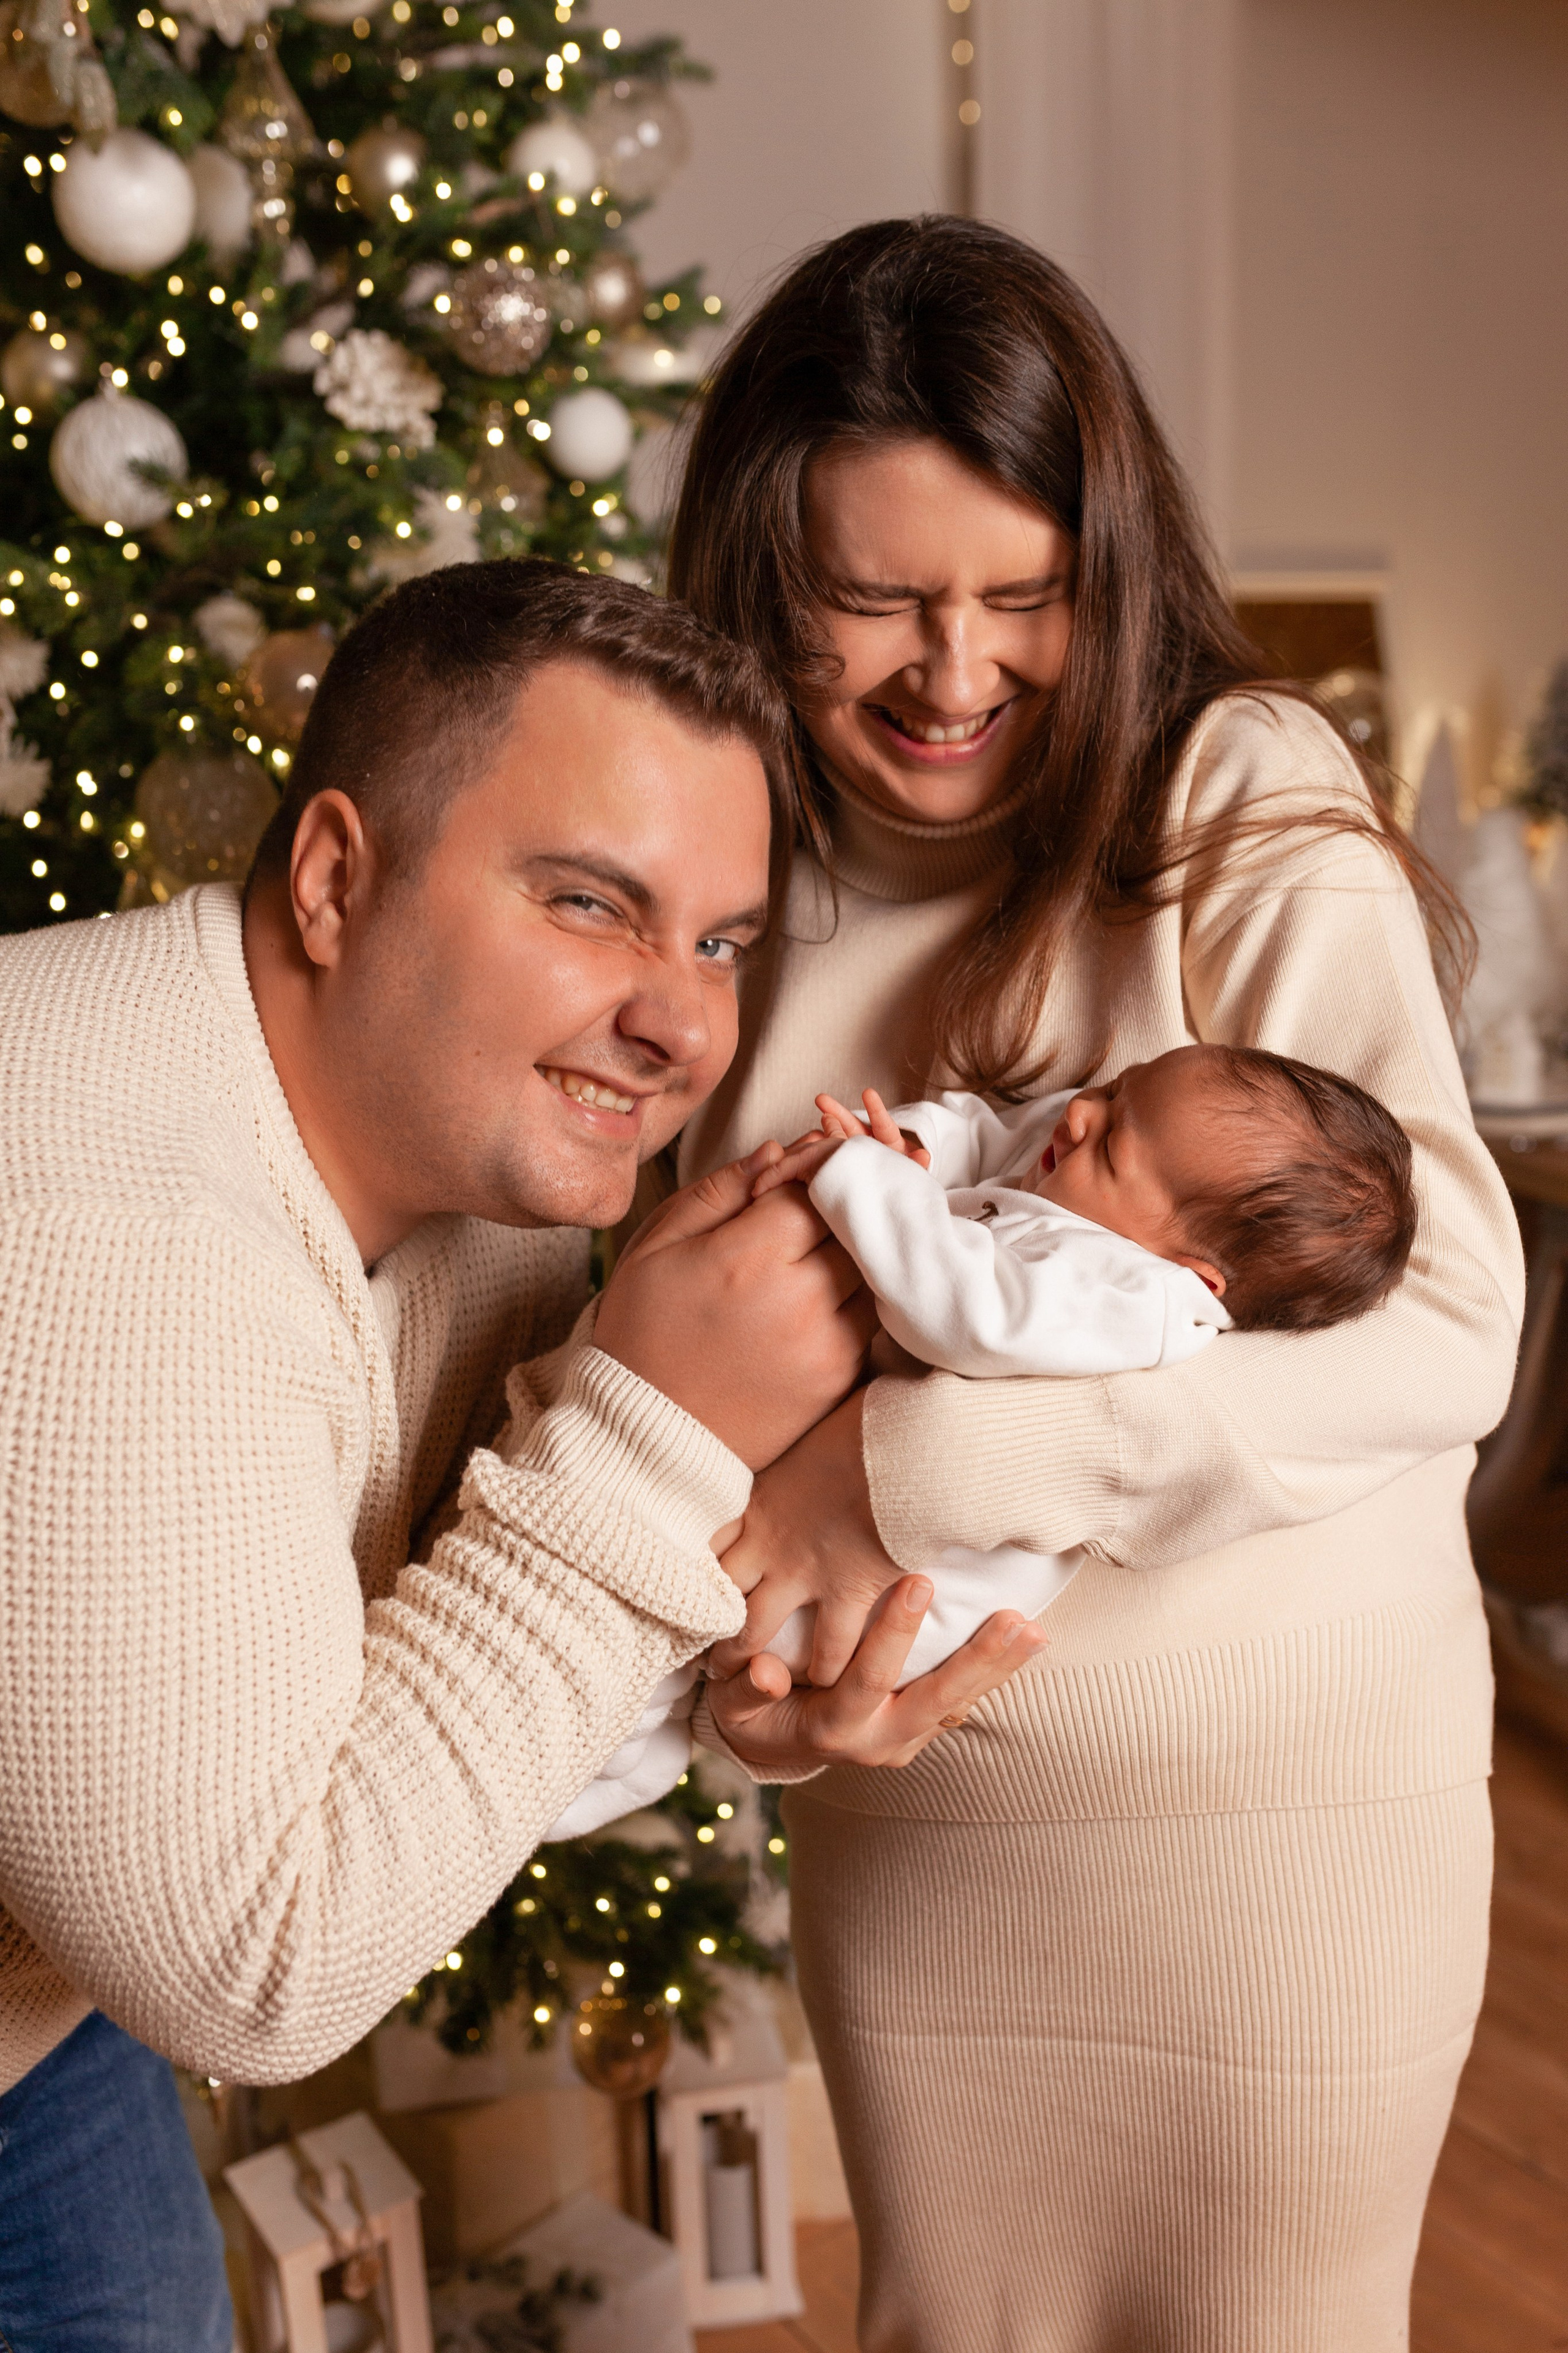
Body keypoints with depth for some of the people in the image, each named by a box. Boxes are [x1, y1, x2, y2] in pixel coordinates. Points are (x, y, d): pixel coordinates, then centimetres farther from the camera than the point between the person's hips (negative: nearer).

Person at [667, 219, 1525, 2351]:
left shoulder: (1247, 803, -14)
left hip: (1270, 1791, -4)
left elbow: (1441, 1320, -22)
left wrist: (912, 1468, -28)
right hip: (903, 1805, 4)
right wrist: (743, 1612, -13)